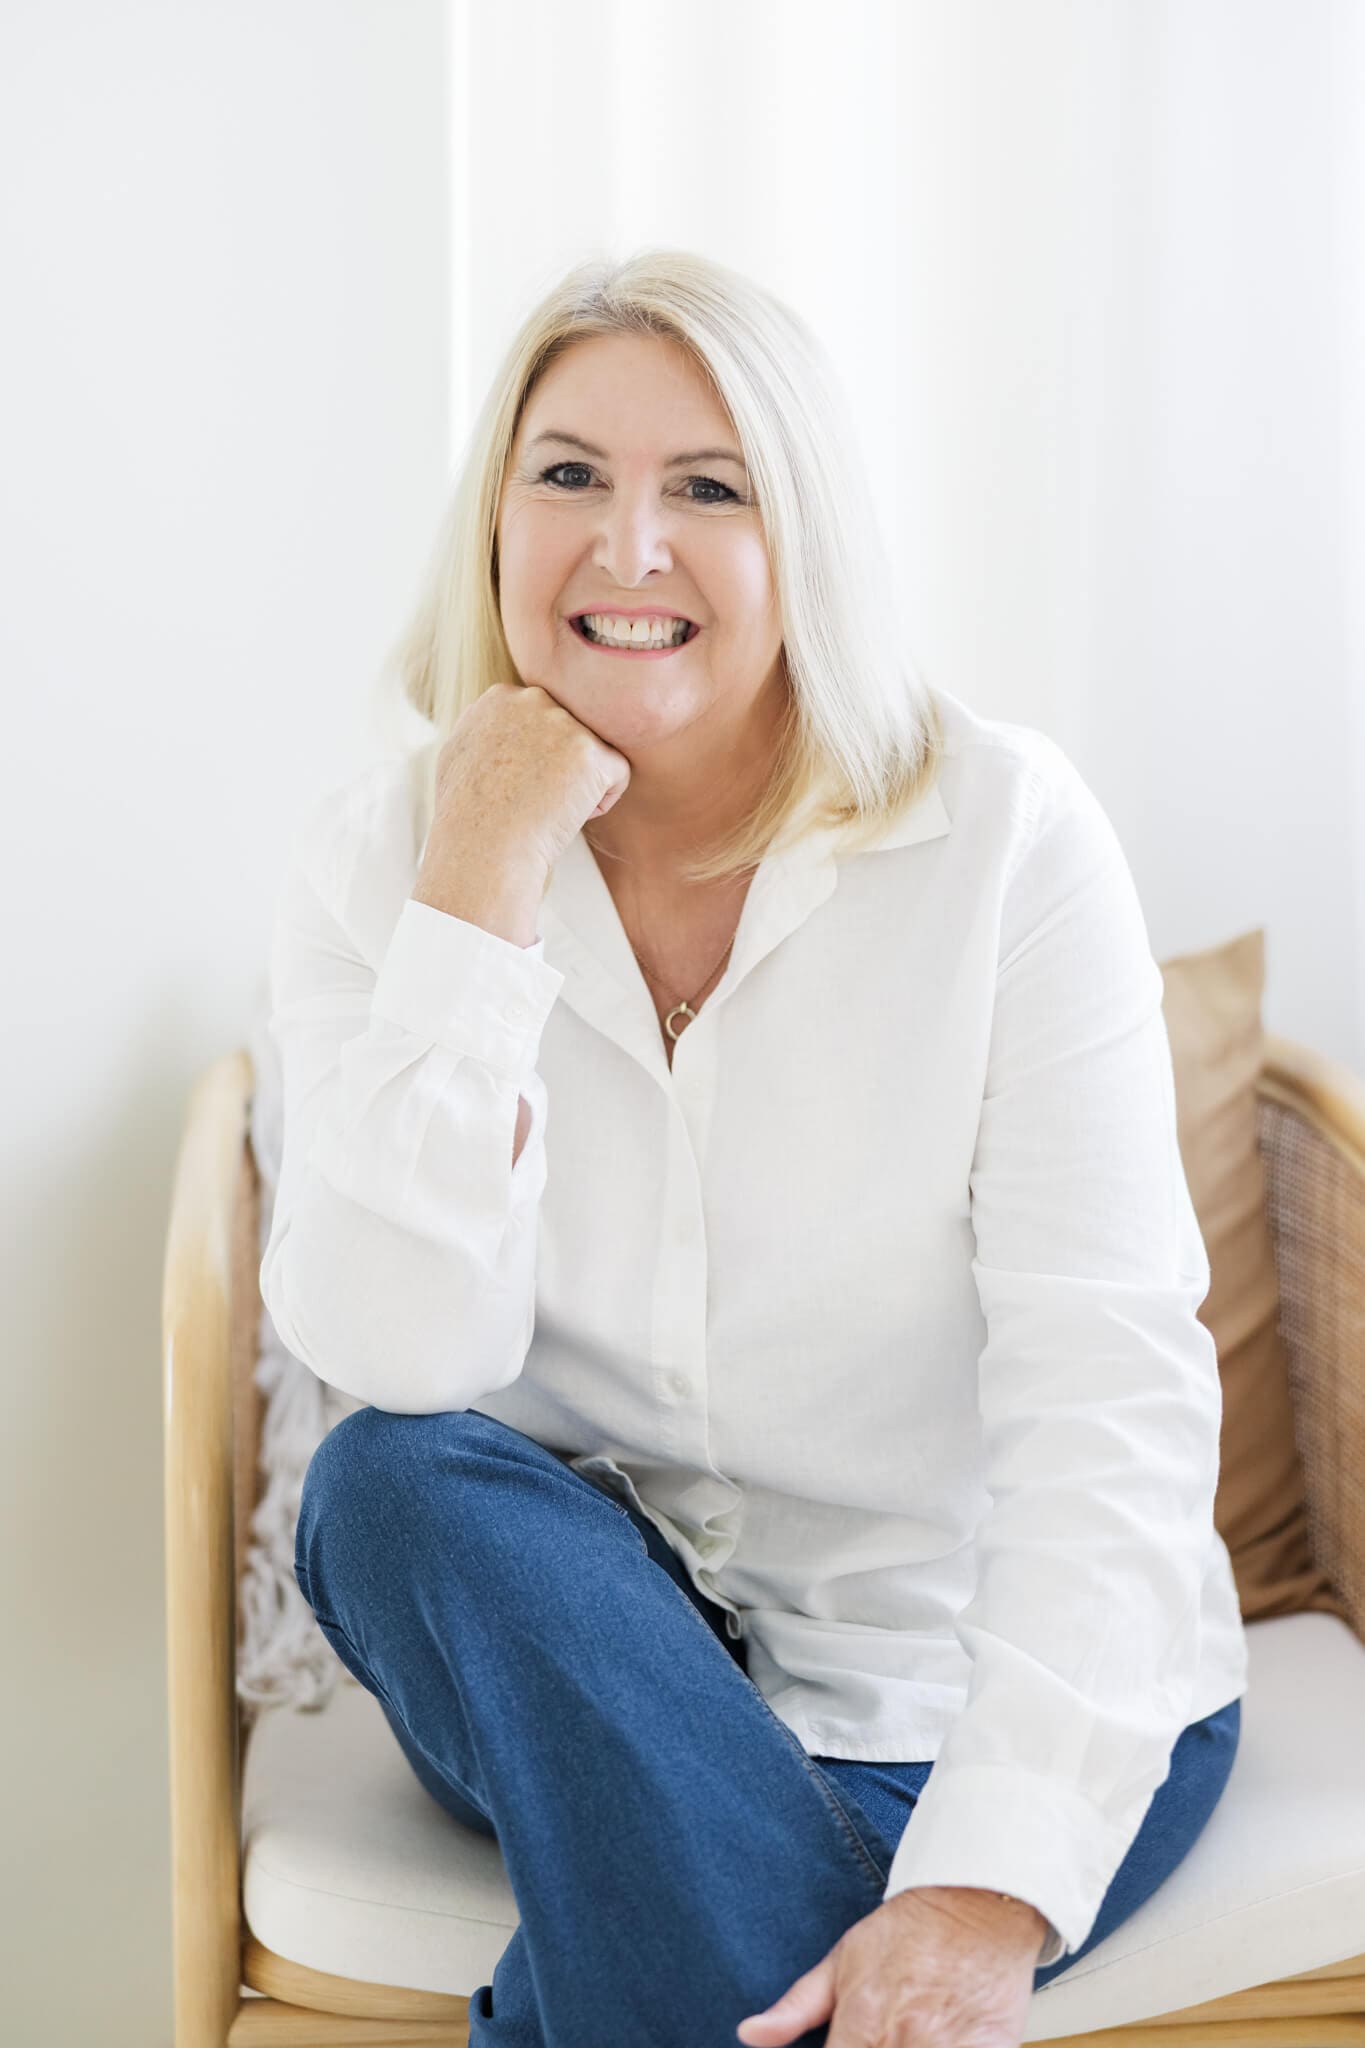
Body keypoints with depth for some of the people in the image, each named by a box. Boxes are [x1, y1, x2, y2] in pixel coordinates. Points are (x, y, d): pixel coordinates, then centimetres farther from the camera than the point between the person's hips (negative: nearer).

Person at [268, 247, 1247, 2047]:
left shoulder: (1003, 829, -13)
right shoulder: (382, 858, -6)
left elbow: (1111, 1385, -19)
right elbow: (404, 1363, -20)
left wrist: (994, 1884, -28)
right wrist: (485, 882, -24)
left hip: (1007, 1684, -3)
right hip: (594, 1655, 4)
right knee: (395, 1487, -28)